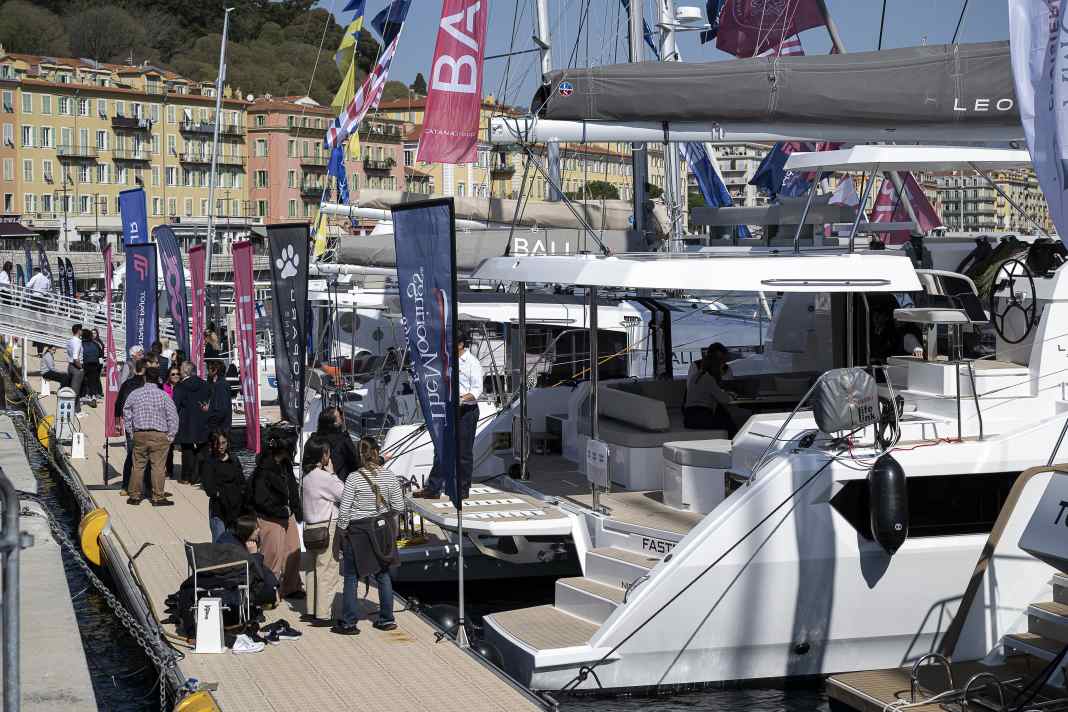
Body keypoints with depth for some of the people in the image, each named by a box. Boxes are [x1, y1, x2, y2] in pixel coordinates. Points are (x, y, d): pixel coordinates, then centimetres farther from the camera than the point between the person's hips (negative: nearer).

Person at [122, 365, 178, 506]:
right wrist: (171, 436, 3)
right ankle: (157, 498, 2)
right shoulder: (163, 396, -7)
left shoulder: (134, 394, 1)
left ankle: (134, 496, 17)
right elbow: (173, 417, -6)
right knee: (158, 467, 1)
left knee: (137, 466, 11)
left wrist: (131, 432, 18)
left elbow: (126, 415, 10)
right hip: (159, 436, -3)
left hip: (139, 435, 3)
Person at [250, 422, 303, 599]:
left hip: (287, 514, 8)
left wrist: (296, 510, 6)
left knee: (293, 551, 13)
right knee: (275, 554, -2)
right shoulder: (264, 468, -22)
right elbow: (261, 500, -22)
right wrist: (282, 512, -16)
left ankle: (291, 587, 27)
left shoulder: (285, 463, 3)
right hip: (270, 518, -8)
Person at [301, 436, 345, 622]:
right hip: (327, 527, -9)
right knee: (327, 569, -3)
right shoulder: (323, 477, -18)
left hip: (311, 528, 9)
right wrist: (331, 472, -6)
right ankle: (324, 612, -1)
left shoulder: (307, 475, 10)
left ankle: (311, 609, 21)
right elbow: (344, 494, -12)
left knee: (312, 569, 14)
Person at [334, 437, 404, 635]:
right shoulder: (390, 477, -7)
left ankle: (348, 623, 9)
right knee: (383, 574, 16)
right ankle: (387, 619, 21)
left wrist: (341, 530, 0)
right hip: (382, 527, 4)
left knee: (351, 577, 6)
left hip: (357, 530, -4)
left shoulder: (354, 479, -17)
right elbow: (398, 506, -1)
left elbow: (344, 510, -14)